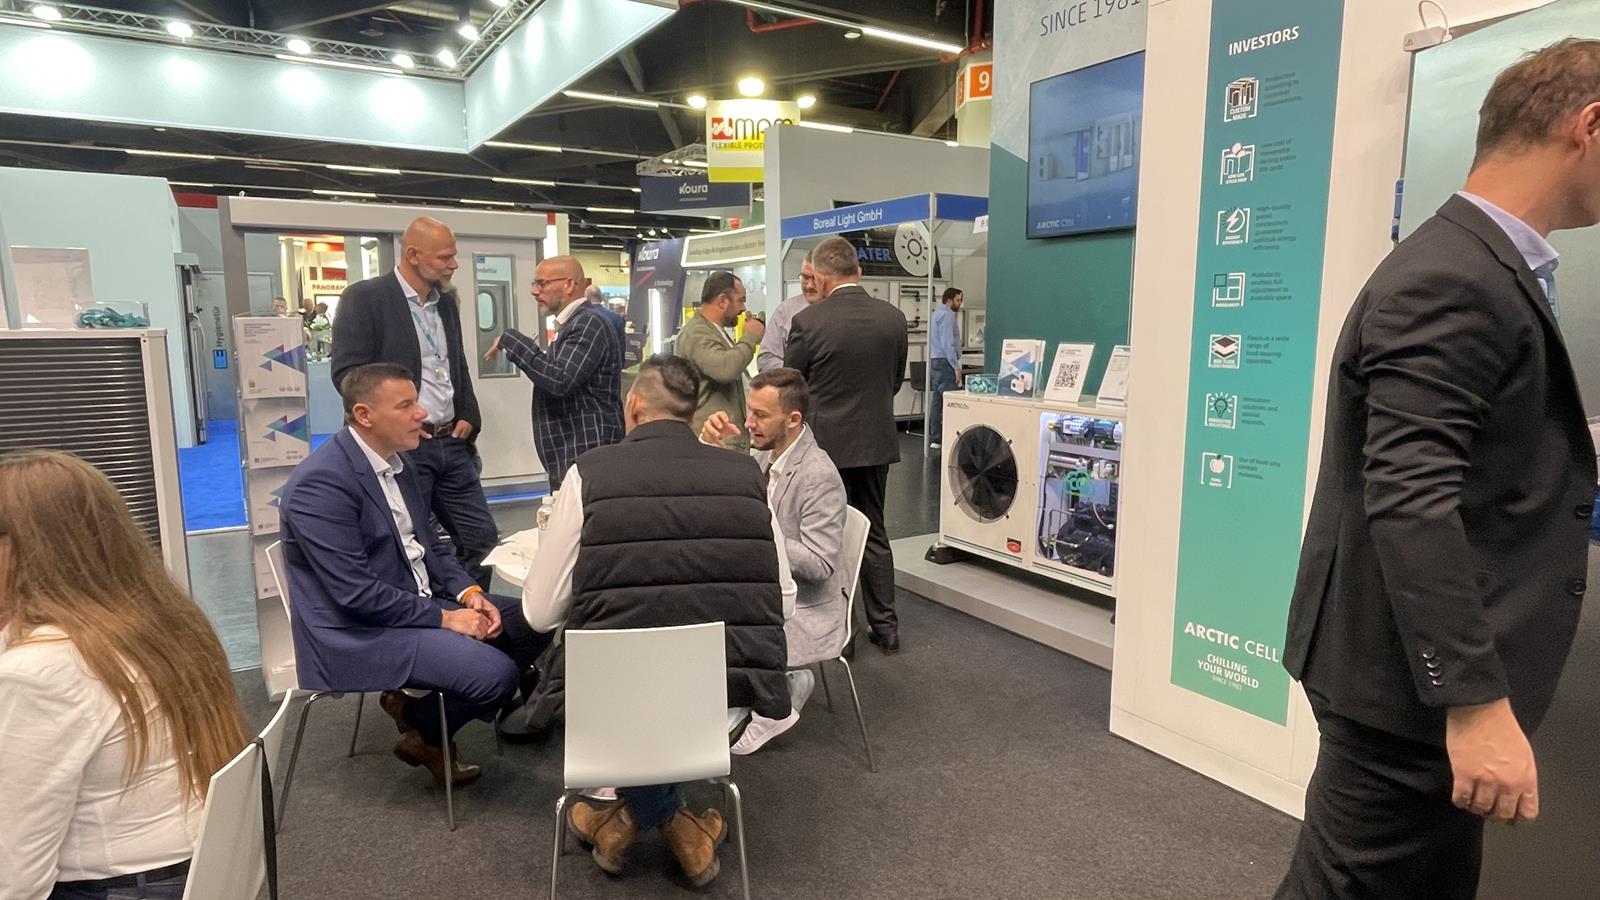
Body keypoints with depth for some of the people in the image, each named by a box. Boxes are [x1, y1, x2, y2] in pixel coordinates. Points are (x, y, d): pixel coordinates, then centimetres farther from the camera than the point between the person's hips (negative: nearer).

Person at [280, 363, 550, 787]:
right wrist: (443, 617, -18)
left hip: (420, 603, 9)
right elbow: (355, 592, -23)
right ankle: (421, 727, 9)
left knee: (530, 625, 2)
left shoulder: (395, 461, 7)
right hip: (358, 633, -9)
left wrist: (468, 592, -3)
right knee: (497, 673, -24)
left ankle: (424, 713, 13)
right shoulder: (322, 482, -20)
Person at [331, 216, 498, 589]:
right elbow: (346, 372, -12)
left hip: (452, 444, 7)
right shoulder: (365, 297, -7)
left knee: (483, 540, 8)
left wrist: (469, 418, 8)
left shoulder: (447, 301, 14)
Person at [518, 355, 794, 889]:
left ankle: (662, 817, 30)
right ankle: (659, 820, 37)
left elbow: (539, 612, -3)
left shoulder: (592, 473, -7)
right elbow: (783, 601, 4)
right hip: (735, 687, 3)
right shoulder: (746, 473, -1)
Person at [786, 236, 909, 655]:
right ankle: (885, 627, 22)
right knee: (875, 535, 16)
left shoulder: (808, 321, -14)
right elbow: (896, 381, 9)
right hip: (876, 443, 4)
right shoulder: (893, 318, -2)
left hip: (826, 443, -4)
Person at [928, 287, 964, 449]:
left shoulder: (938, 314, 20)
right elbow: (947, 343, -19)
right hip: (945, 361, -11)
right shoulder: (947, 315, -12)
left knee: (938, 400, 10)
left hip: (936, 361, 11)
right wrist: (956, 367, -19)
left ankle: (934, 439, 13)